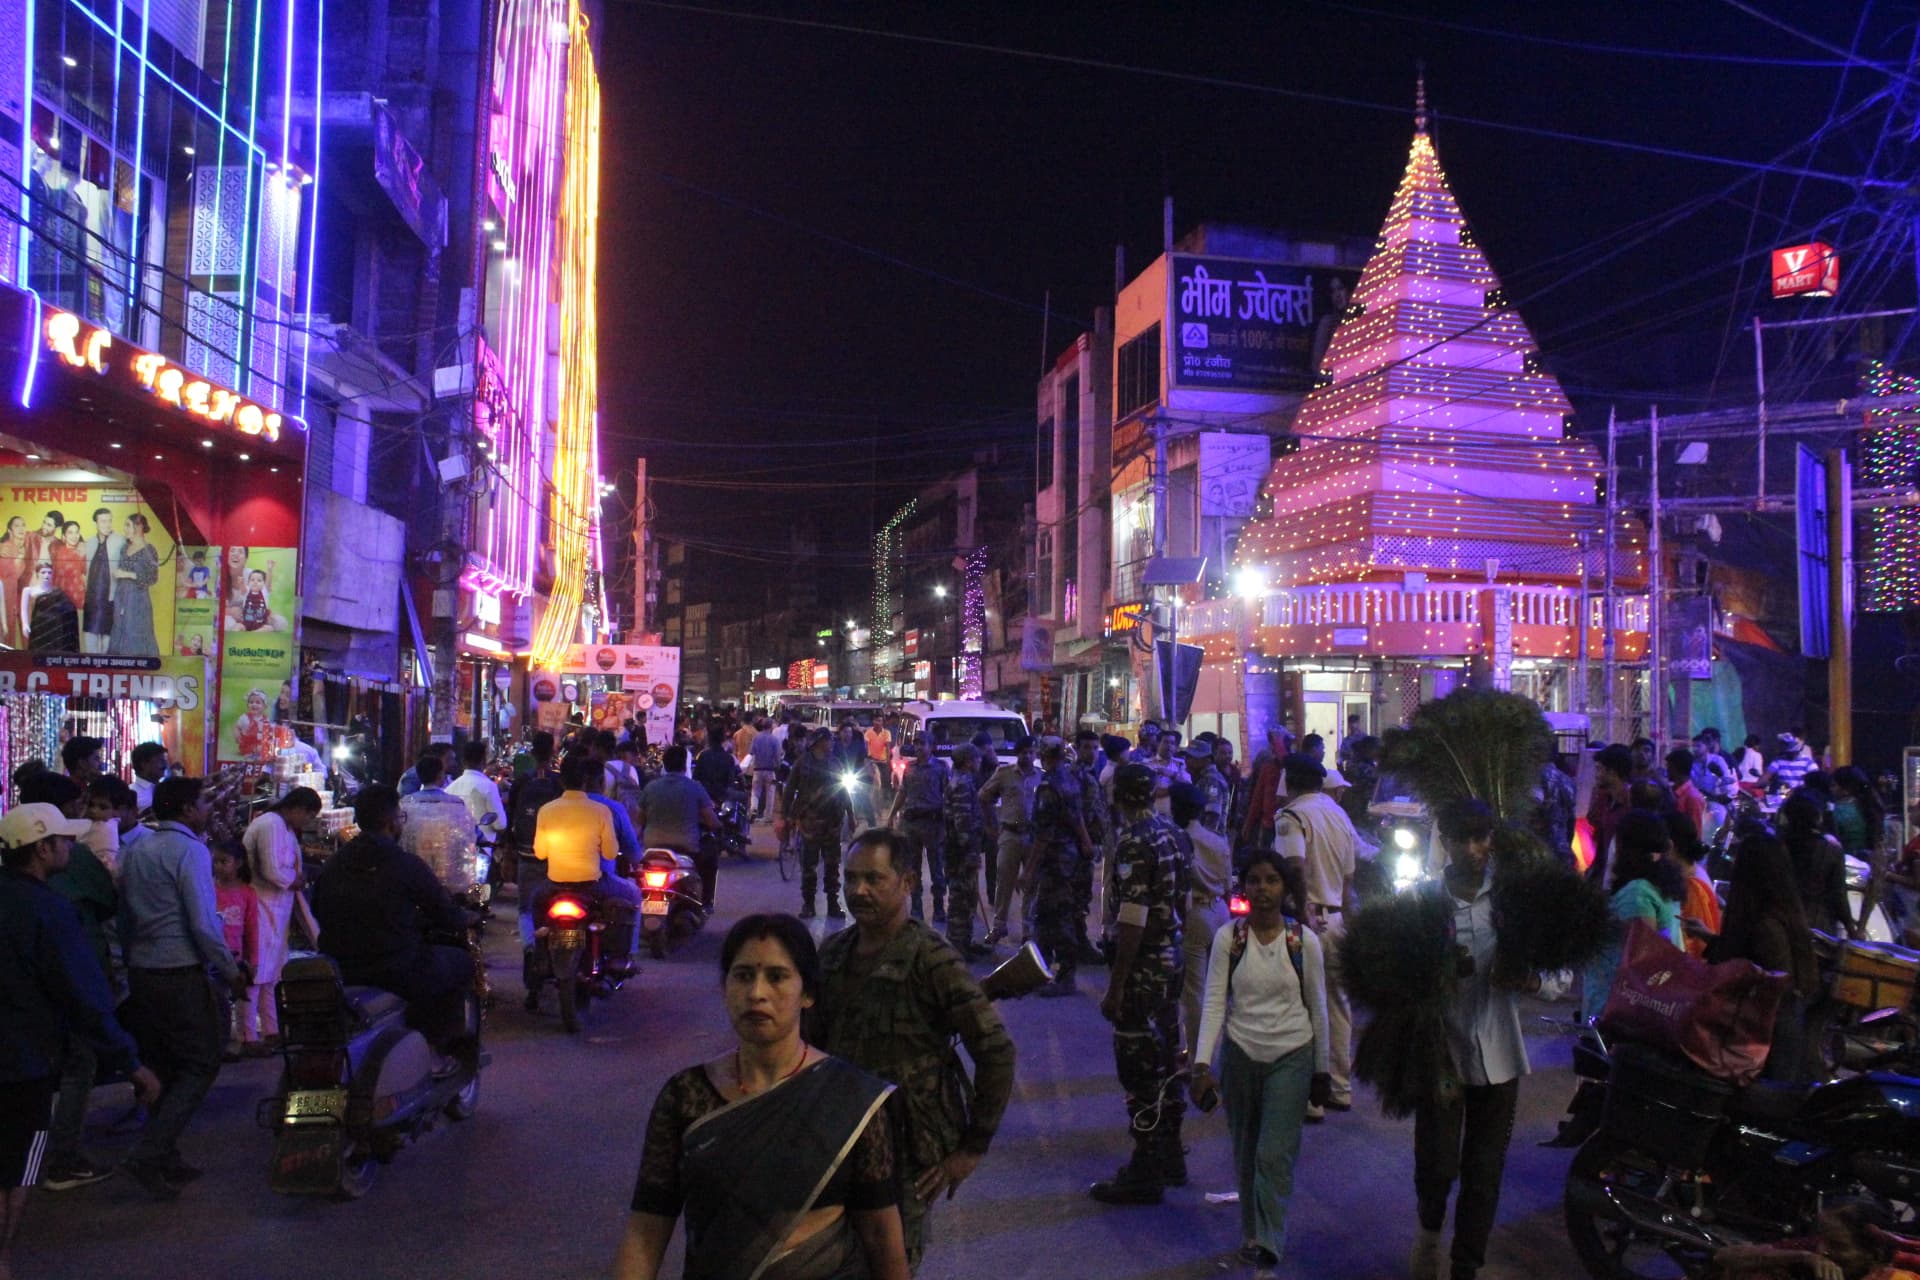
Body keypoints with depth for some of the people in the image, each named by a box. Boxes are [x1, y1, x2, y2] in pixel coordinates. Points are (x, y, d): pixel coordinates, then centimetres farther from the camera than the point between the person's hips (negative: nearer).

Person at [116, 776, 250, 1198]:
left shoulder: (135, 852, 11)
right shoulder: (190, 850, -13)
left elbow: (125, 918, 16)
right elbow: (204, 923, -18)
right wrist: (232, 972, -9)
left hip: (141, 974, 8)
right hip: (181, 975, -8)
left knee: (164, 1067, 16)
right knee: (201, 1065, 0)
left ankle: (164, 1159, 22)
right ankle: (149, 1155, -8)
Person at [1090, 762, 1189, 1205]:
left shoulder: (1134, 843, -20)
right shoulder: (1170, 833, 6)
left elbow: (1132, 920, -23)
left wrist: (1115, 987, -20)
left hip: (1143, 971, -9)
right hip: (1171, 963, 9)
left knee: (1140, 1071, 0)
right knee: (1166, 1062, 18)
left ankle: (1146, 1175, 9)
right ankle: (1170, 1157, 29)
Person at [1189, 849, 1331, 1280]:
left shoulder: (1305, 941, -6)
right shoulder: (1227, 937, -6)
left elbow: (1317, 1008, 2)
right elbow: (1214, 1003, -8)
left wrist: (1321, 1071, 7)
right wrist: (1202, 1064, -15)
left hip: (1291, 1057, -1)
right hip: (1240, 1055, 1)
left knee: (1274, 1155, -8)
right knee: (1245, 1154, 12)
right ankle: (1252, 1234, 31)